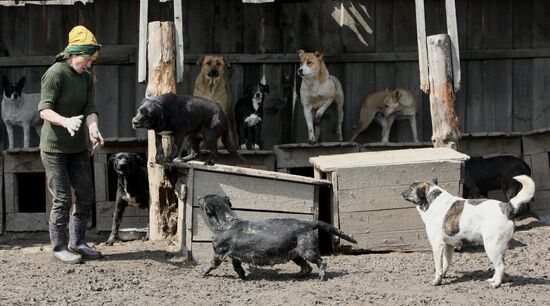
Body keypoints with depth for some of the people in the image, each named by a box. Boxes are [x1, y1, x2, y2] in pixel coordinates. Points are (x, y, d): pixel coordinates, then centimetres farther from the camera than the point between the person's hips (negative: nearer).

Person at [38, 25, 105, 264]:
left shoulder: (86, 78, 7)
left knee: (86, 196, 8)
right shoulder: (55, 74, -16)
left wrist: (93, 128, -24)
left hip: (78, 146, 7)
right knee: (62, 199, -5)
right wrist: (65, 121, -40)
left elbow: (90, 108, -3)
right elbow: (44, 109, -22)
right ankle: (59, 247, 6)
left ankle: (77, 242, 22)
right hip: (54, 147, -7)